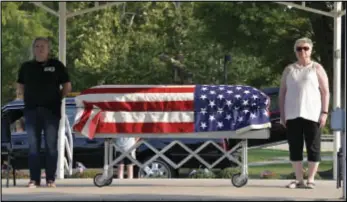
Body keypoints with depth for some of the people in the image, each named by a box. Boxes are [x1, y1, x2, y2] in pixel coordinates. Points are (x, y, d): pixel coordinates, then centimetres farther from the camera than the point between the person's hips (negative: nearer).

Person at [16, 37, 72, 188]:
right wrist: (28, 98, 7)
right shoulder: (26, 66, 10)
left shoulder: (56, 65, 4)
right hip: (31, 110, 2)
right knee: (33, 146, 1)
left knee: (51, 145, -2)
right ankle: (34, 179, 4)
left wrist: (58, 98, 2)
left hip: (51, 110, -2)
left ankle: (51, 179, 2)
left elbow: (67, 86, 8)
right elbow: (20, 87, 18)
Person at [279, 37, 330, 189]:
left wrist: (324, 112, -9)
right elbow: (282, 92, 13)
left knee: (313, 147, -2)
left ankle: (311, 180, 4)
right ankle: (299, 180, 10)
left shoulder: (317, 69, 4)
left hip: (312, 114, -3)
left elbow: (325, 92, 0)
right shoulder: (289, 70, 13)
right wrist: (282, 114, 6)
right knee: (295, 147, 3)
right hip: (292, 115, 3)